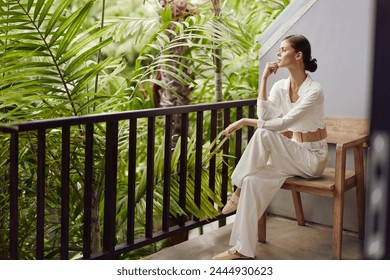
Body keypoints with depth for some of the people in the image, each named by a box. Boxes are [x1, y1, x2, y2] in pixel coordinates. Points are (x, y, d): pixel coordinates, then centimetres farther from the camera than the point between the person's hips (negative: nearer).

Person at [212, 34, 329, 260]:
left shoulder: (314, 90, -19)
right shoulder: (280, 86, 3)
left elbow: (284, 123, -26)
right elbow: (265, 116, -13)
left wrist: (244, 121, -24)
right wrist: (264, 79, -14)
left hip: (313, 156, -6)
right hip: (293, 153, 6)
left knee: (264, 135, -29)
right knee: (254, 180, -19)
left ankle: (238, 192, -13)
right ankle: (243, 249, -17)